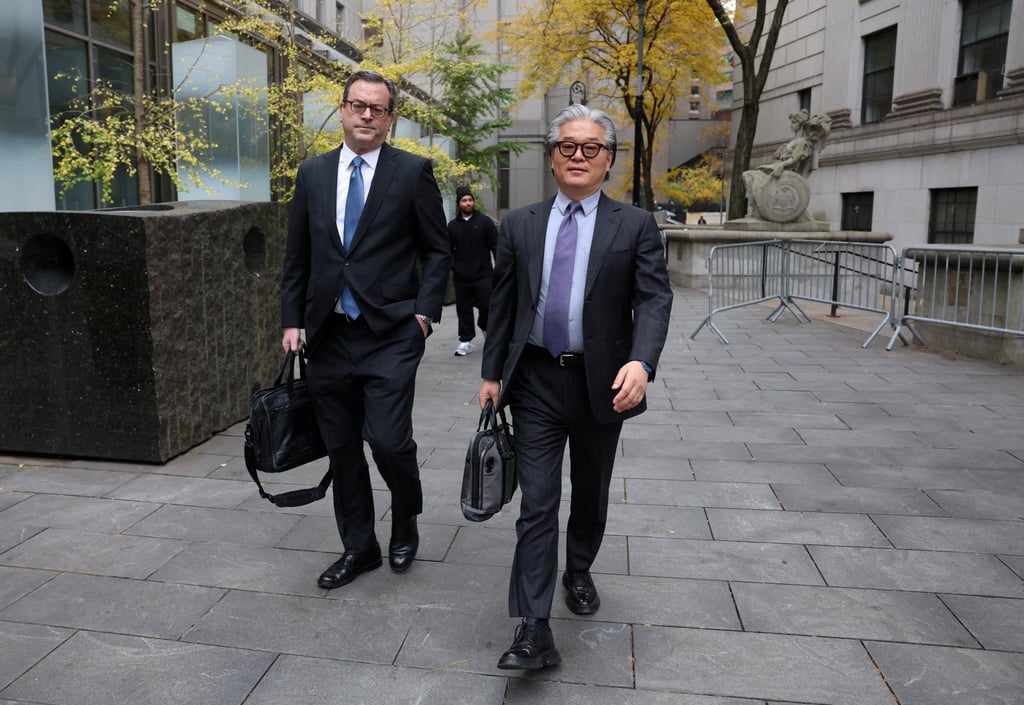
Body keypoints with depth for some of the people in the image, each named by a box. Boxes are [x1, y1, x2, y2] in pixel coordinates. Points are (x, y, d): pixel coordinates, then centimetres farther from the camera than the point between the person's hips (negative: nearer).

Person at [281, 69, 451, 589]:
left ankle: (405, 523, 22)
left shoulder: (413, 172, 0)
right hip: (328, 336, 4)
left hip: (390, 334, -4)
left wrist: (424, 312, -8)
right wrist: (292, 320, 6)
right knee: (342, 449, 11)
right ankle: (359, 547, 29)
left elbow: (437, 251, 2)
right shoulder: (312, 174, 11)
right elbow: (297, 257, 13)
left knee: (389, 441, -10)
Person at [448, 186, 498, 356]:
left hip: (483, 275, -2)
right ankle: (466, 340, 13)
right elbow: (448, 249, 14)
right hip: (461, 277, 2)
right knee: (463, 309, 5)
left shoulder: (485, 221, 2)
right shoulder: (452, 225, 9)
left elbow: (496, 245, 1)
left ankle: (485, 326, 26)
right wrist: (452, 266, -1)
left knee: (487, 304, -5)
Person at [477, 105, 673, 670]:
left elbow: (654, 299, -10)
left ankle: (578, 572, 44)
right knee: (536, 503, -3)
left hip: (602, 383, 0)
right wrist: (492, 373, 6)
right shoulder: (519, 226, 6)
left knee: (590, 493, 18)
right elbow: (502, 304, 8)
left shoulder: (635, 226, 0)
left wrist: (641, 361, -27)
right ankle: (534, 631, 2)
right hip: (536, 382, 0)